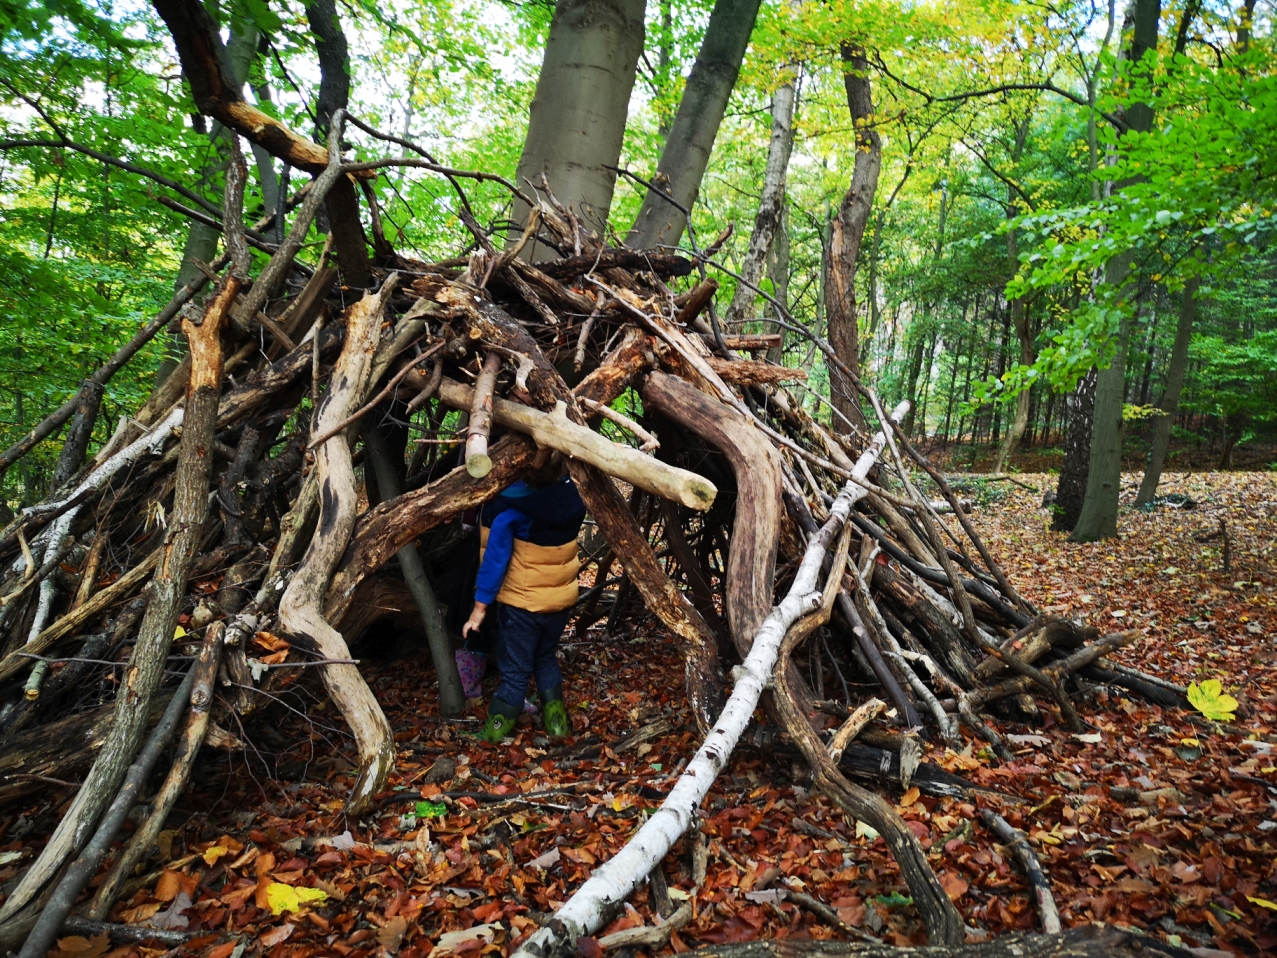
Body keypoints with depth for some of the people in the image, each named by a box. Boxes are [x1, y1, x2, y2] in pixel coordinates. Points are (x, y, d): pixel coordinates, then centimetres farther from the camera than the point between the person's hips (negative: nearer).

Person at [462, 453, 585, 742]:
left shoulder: (511, 507, -22)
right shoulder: (571, 495, -9)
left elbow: (495, 558, -18)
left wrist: (480, 606, -11)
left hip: (522, 602, -4)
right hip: (561, 598, 4)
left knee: (516, 670, 8)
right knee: (546, 658, 26)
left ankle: (494, 735, 20)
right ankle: (557, 721, 29)